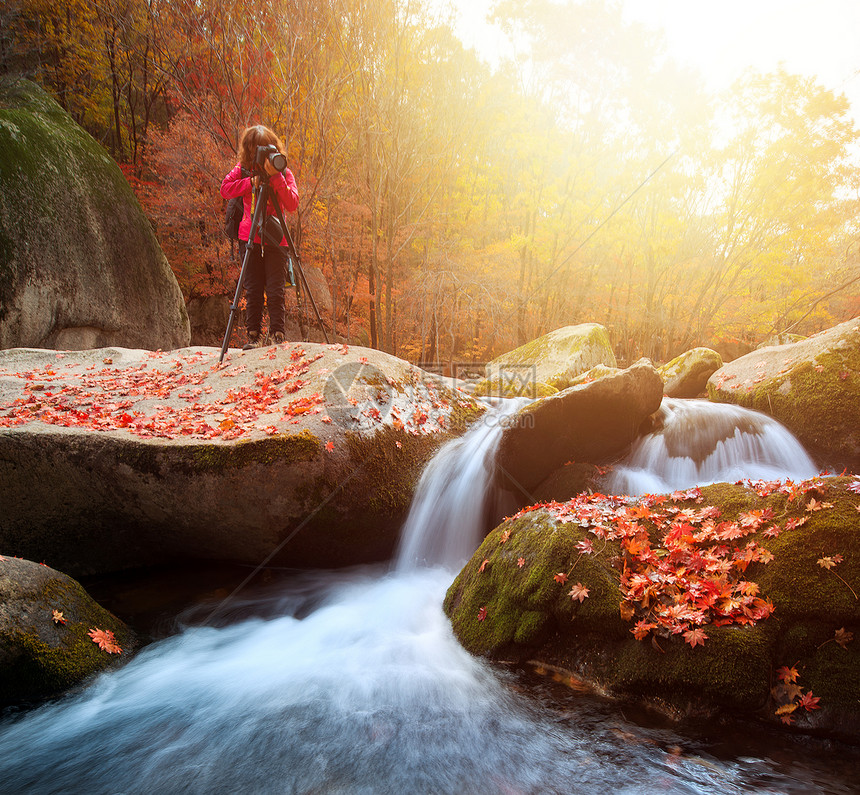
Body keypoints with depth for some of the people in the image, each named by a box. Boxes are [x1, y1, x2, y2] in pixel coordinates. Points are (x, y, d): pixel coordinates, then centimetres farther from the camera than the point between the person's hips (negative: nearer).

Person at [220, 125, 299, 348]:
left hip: (275, 239, -2)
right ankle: (254, 334, 10)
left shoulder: (284, 172, 1)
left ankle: (278, 335, 5)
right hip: (249, 238, 2)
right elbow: (225, 189, -5)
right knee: (253, 290, 2)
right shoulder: (243, 170, 8)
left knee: (276, 291, -5)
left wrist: (276, 177, -20)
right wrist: (251, 182, -14)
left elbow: (292, 205, -12)